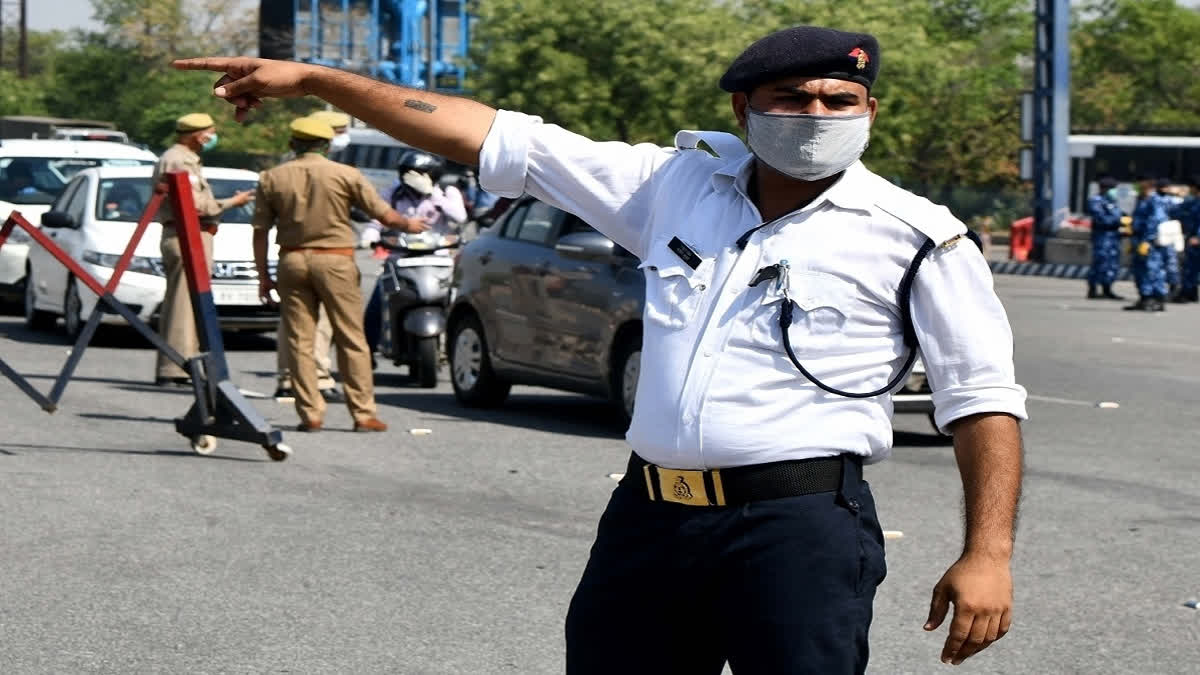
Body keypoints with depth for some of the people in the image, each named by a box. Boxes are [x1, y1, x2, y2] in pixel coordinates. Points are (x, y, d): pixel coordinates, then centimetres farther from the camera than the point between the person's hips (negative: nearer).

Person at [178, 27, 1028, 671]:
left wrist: (988, 553, -12)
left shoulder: (915, 237, 0)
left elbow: (983, 395, 0)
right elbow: (496, 137, 12)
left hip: (799, 530, -5)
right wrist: (311, 79, 13)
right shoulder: (679, 184, 11)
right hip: (649, 515, 5)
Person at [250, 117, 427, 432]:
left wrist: (263, 276, 11)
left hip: (292, 260, 2)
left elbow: (260, 231, 4)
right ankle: (363, 413, 3)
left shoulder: (271, 178, 5)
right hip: (334, 260, -2)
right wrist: (409, 225, 22)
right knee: (352, 340, 3)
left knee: (299, 340, 6)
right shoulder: (346, 175, -2)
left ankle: (310, 414, 4)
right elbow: (384, 215, 2)